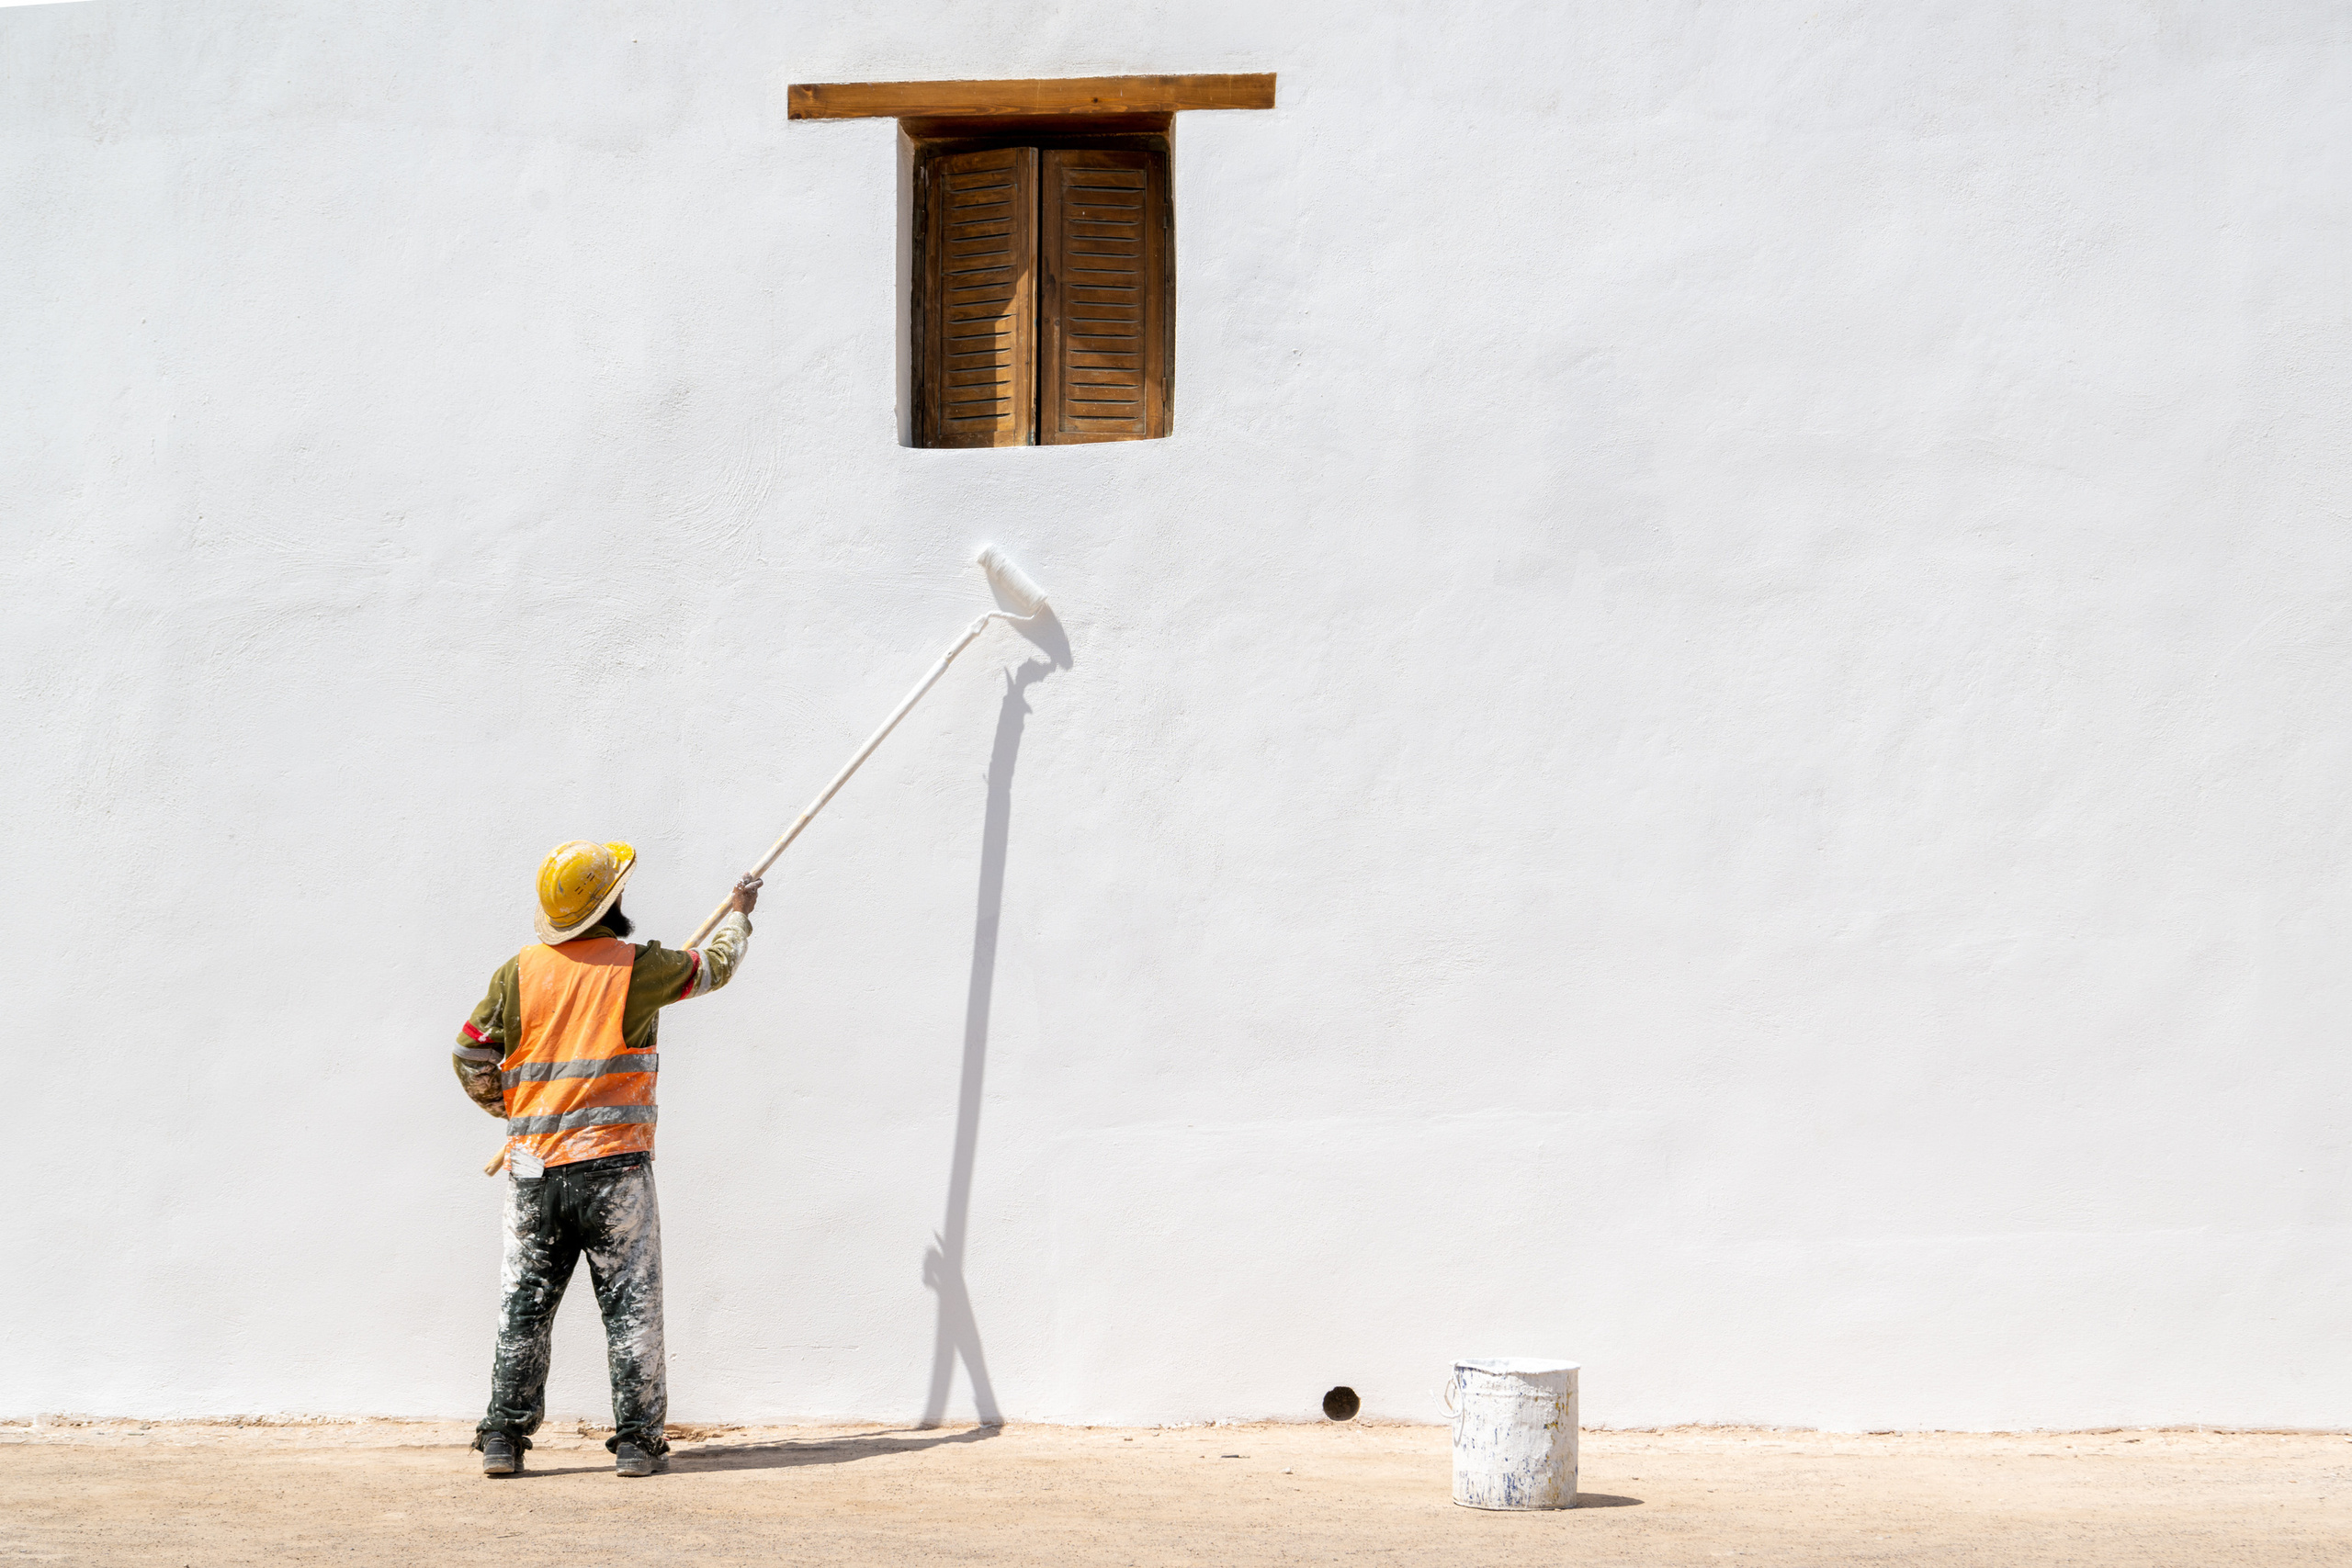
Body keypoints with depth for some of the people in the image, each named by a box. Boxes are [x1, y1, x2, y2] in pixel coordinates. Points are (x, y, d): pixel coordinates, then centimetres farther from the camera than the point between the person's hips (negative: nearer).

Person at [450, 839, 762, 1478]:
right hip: (614, 1162, -3)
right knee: (631, 1305, 4)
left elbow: (471, 1056, 10)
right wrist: (738, 915, 36)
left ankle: (503, 1438, 7)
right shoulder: (638, 968, -2)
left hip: (534, 1169, 3)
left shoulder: (518, 973, 5)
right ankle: (637, 1441, 4)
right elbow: (712, 967, 16)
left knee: (523, 1307, 7)